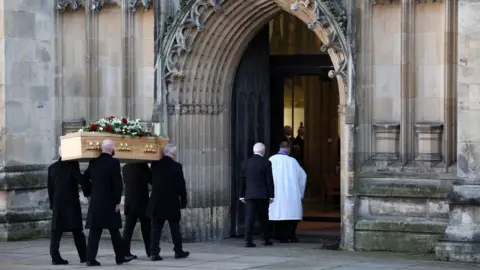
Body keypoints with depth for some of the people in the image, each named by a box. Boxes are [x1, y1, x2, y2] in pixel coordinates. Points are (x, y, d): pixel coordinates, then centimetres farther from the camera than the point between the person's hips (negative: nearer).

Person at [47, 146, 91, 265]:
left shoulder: (52, 168, 11)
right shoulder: (72, 165, -7)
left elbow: (50, 187, 13)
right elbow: (81, 179, -18)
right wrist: (88, 191, -3)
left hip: (57, 203, 5)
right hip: (72, 202, -4)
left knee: (56, 230, 4)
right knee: (77, 230, 1)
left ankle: (55, 257, -5)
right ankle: (84, 256, 2)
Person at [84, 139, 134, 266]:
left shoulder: (94, 162, 5)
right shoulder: (113, 162, -12)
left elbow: (85, 177, 13)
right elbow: (118, 184, -16)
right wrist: (117, 201, -9)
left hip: (95, 201, 4)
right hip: (109, 202, -4)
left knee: (94, 231, 4)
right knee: (114, 230, 7)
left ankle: (91, 258, -3)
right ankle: (121, 256, 15)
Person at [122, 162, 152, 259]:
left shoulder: (125, 168, 7)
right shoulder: (142, 165, -12)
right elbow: (150, 179, -12)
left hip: (129, 203, 5)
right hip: (142, 203, -4)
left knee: (128, 227, 3)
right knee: (146, 227, 7)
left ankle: (125, 251, -5)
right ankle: (150, 251, 11)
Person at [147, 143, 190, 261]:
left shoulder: (155, 165, -1)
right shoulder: (176, 166, -10)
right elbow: (181, 185, -7)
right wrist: (183, 201, 2)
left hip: (157, 203, 2)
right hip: (172, 203, -2)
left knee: (156, 229, 4)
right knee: (175, 228, 11)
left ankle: (154, 252, -3)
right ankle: (178, 251, 20)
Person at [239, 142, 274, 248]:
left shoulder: (246, 163, 4)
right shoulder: (266, 163, -6)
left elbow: (242, 180, 7)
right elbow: (269, 180, -6)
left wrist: (242, 195, 13)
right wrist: (271, 195, 0)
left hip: (249, 195, 2)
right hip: (262, 195, -2)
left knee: (249, 217, -1)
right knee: (263, 218, 9)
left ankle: (248, 240, -11)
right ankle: (266, 240, 18)